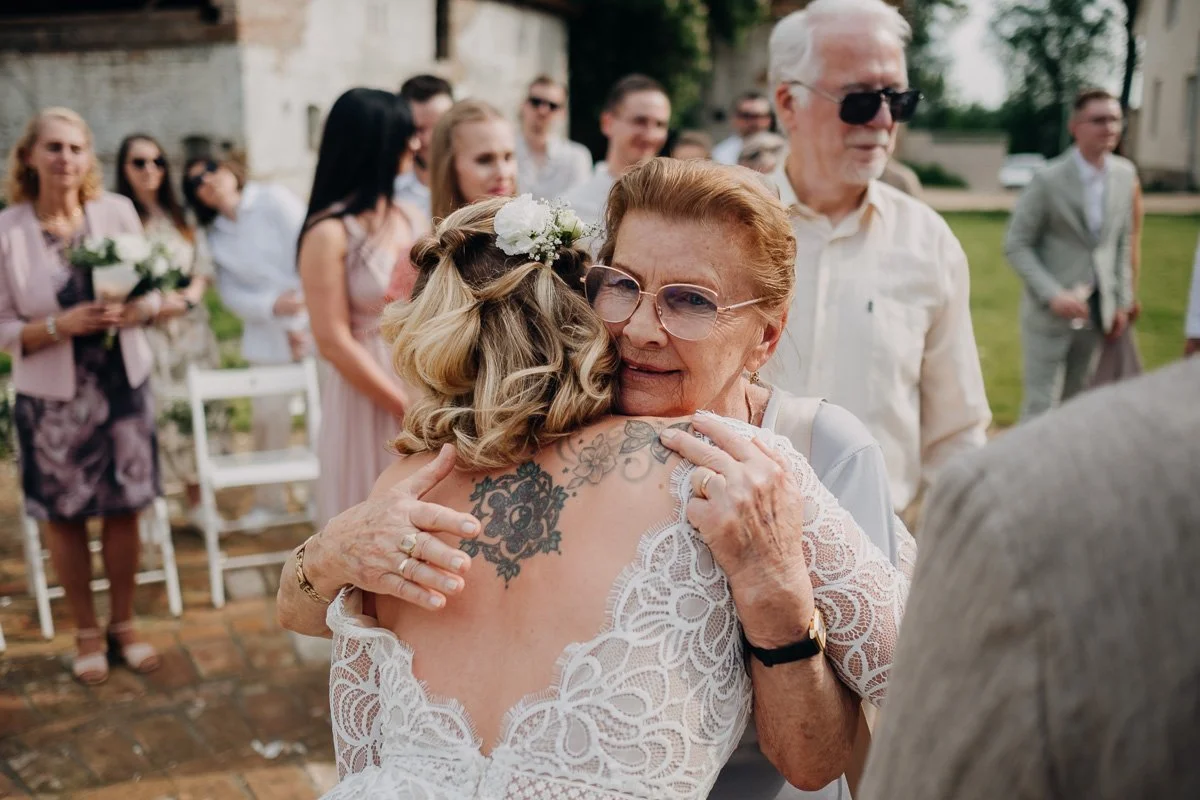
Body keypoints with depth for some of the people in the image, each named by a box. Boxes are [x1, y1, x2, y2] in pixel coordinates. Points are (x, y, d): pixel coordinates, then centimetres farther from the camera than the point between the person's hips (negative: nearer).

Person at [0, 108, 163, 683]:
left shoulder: (118, 211, -5)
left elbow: (152, 292, 4)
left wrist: (134, 311, -17)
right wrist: (61, 325, -23)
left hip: (123, 384, 2)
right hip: (52, 397, -1)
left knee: (123, 509, 10)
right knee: (63, 516, 10)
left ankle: (123, 624, 30)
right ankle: (87, 632, 29)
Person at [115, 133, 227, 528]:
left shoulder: (181, 217, 13)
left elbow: (203, 266, 9)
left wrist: (188, 297, -8)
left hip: (189, 330, 4)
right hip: (143, 333, -4)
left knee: (195, 409, 5)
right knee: (151, 415, -6)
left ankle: (196, 502, 15)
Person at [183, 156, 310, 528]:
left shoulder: (274, 199, -2)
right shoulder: (215, 236, 10)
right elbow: (231, 293, 3)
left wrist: (300, 322, -12)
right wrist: (272, 305, -16)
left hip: (312, 321, -4)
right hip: (267, 332, 4)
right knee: (268, 414, 4)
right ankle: (269, 499, 22)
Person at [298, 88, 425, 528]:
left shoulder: (412, 219, 7)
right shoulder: (330, 233, -11)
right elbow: (334, 342, -14)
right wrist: (406, 407, -12)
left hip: (426, 389, 6)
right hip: (368, 398, -5)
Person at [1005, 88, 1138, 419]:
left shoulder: (1125, 174, 4)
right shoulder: (1048, 180, -12)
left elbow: (1123, 242, 12)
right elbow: (1016, 245, -10)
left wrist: (1122, 302, 9)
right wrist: (1053, 295, -19)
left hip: (1096, 314, 5)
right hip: (1049, 313, -5)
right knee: (1041, 406, -3)